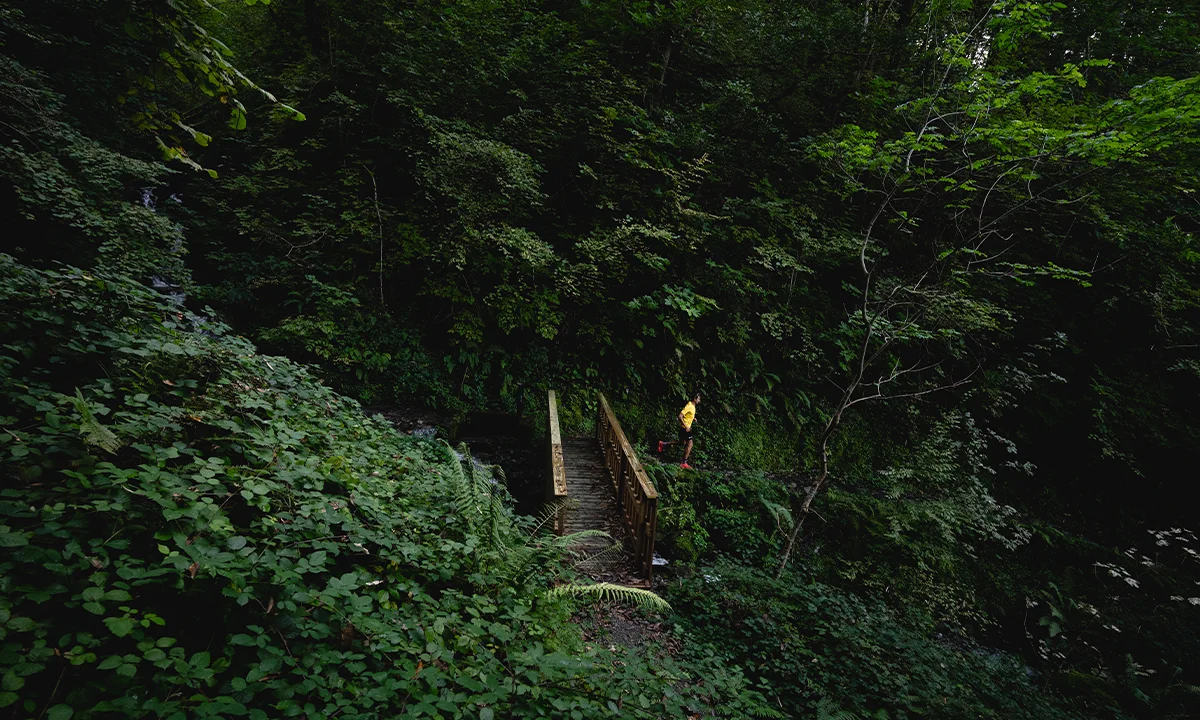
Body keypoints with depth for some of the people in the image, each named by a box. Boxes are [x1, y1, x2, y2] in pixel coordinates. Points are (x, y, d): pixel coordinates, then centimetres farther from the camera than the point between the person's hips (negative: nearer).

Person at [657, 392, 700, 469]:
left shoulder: (693, 406, 9)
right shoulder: (689, 406, -21)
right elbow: (680, 416, -26)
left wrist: (693, 419, 7)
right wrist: (686, 427, -26)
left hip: (687, 427, 10)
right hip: (685, 428, -10)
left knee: (682, 442, 20)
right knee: (689, 444, -9)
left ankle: (663, 444, 27)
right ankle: (684, 463, -4)